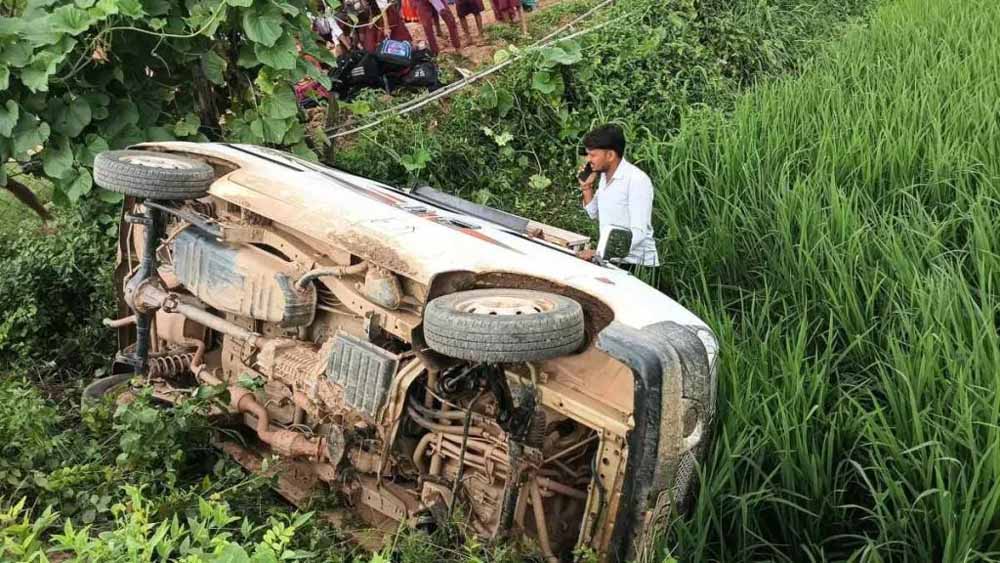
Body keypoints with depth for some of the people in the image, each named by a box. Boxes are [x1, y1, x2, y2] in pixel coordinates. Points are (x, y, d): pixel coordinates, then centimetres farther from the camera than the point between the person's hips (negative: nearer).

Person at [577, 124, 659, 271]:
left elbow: (638, 233, -23)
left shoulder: (637, 180, -17)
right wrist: (586, 186, 5)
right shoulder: (604, 176, 8)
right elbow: (594, 214, 21)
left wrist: (599, 253, -28)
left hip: (634, 263, -8)